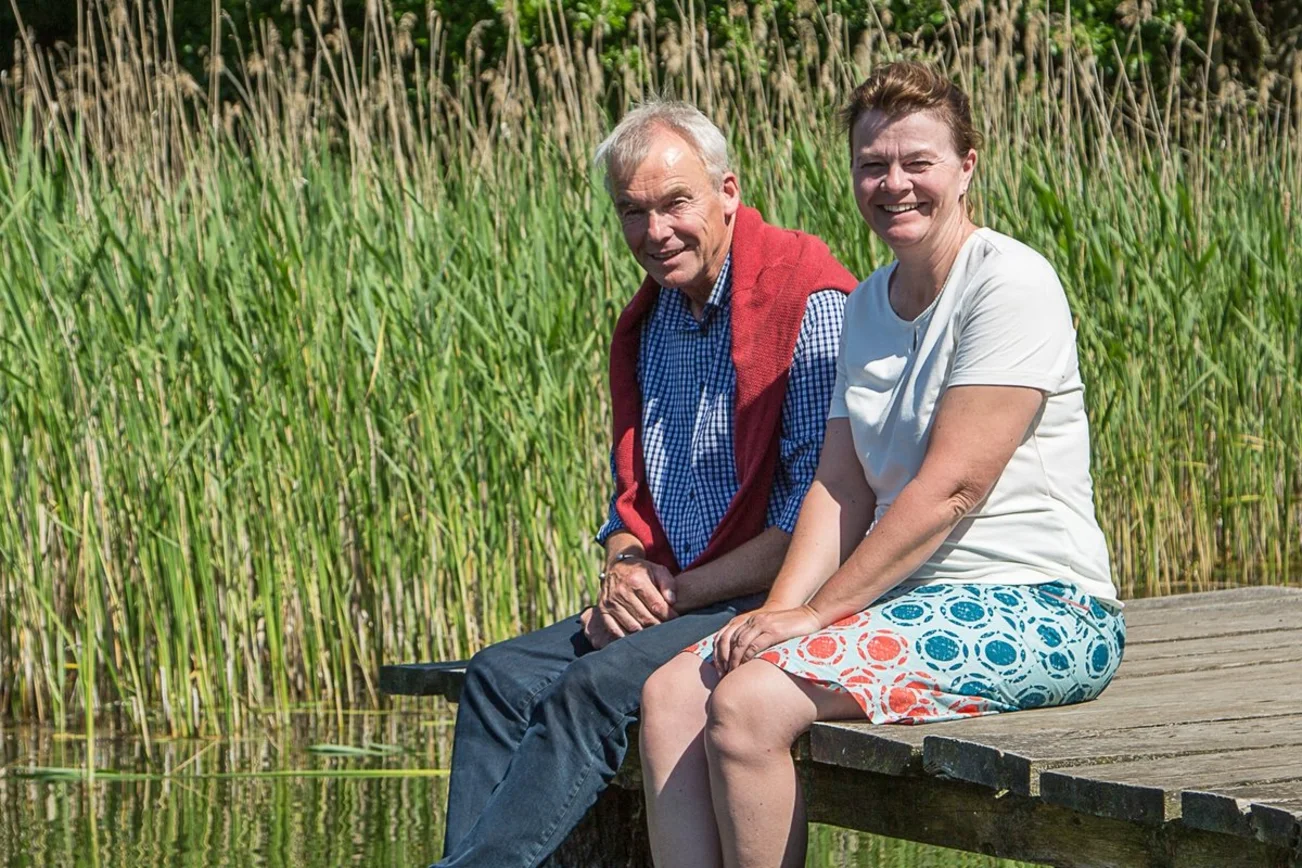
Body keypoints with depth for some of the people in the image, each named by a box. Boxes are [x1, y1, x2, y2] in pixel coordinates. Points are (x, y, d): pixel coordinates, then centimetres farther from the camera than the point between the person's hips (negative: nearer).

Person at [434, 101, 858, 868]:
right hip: (669, 602, 9)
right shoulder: (649, 322, 15)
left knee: (597, 687, -27)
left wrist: (680, 593, -14)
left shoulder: (810, 305, -12)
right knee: (502, 678, -10)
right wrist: (625, 572, 0)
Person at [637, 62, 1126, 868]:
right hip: (911, 597, 8)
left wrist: (820, 611, -17)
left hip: (1035, 612, -8)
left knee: (748, 705, -25)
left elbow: (952, 486, -17)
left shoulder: (1009, 282, -10)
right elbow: (840, 489, 10)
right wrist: (781, 609, -8)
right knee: (672, 694, -8)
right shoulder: (869, 304, 16)